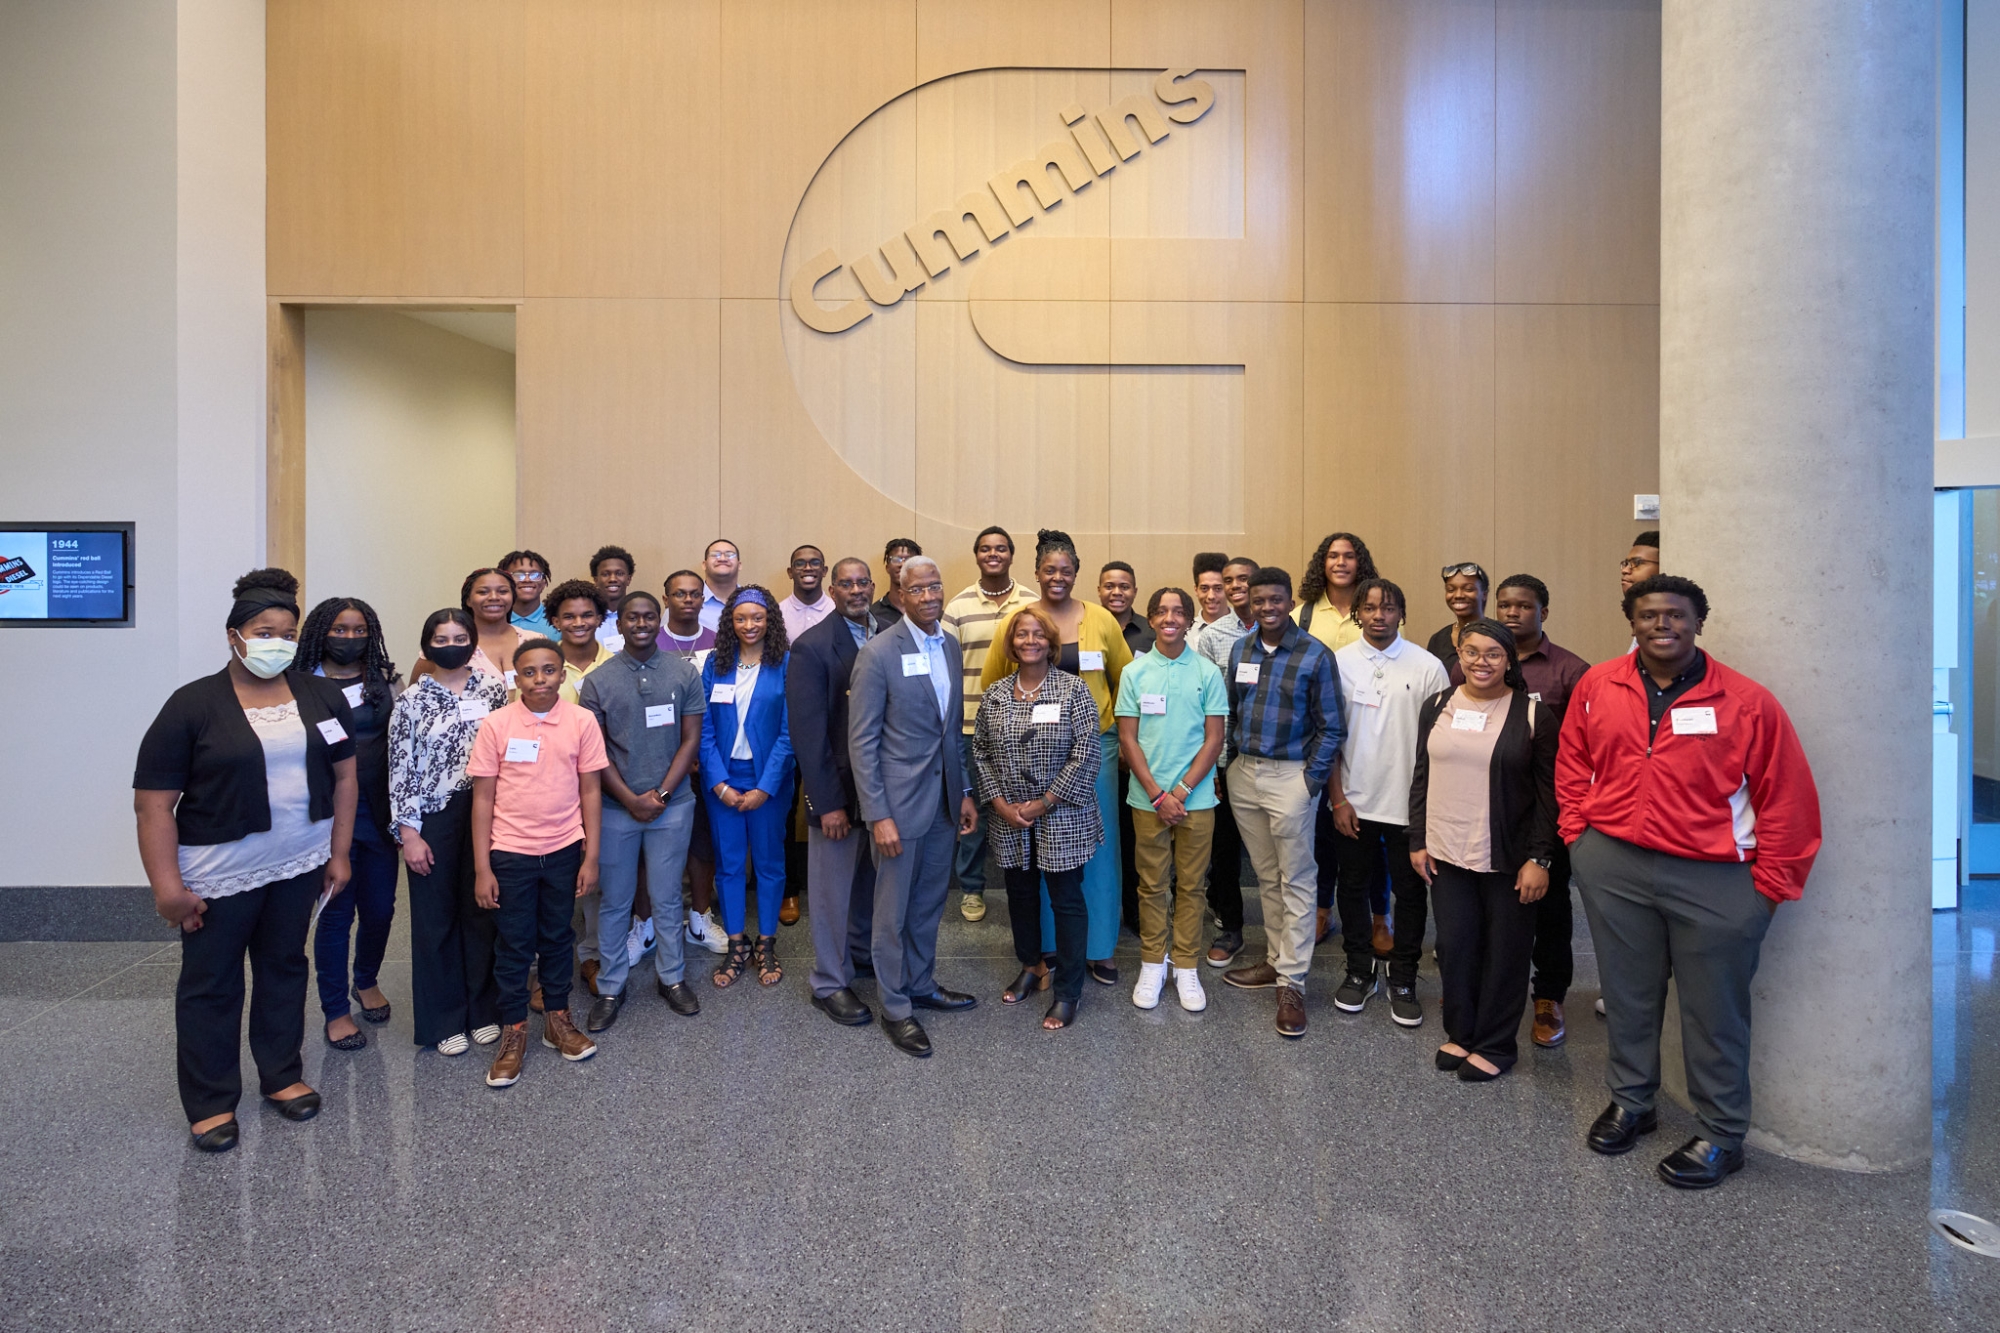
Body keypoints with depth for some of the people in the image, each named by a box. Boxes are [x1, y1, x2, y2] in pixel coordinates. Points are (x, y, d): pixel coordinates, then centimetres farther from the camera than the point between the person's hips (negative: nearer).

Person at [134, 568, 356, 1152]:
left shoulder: (321, 697, 2)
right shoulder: (193, 706, -10)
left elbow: (344, 776, 7)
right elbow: (153, 803, -10)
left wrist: (339, 853, 5)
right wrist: (167, 886, -13)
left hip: (300, 865, 4)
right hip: (219, 874, -3)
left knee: (284, 966, 16)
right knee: (210, 982, 8)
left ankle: (282, 1076, 32)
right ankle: (210, 1103, 24)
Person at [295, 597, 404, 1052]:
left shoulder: (386, 681, 6)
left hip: (378, 810, 2)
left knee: (380, 907, 9)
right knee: (336, 912, 3)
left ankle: (366, 981, 37)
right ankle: (335, 1011, 19)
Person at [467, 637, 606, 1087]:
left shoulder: (582, 722, -5)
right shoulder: (496, 724, -7)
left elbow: (591, 791, -1)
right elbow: (482, 797, -3)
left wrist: (591, 858, -2)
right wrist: (481, 868, -4)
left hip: (563, 851, 1)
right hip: (510, 853, -1)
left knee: (558, 937, 15)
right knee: (514, 944, 9)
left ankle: (558, 1020, 32)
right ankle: (513, 1033, 26)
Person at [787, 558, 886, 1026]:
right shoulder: (812, 646, -12)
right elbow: (808, 731, -14)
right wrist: (828, 803, -16)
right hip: (838, 787, -4)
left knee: (872, 874, 19)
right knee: (833, 886, 8)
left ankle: (862, 947, 42)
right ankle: (831, 983, 24)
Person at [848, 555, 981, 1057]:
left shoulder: (950, 645, 6)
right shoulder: (878, 652, -14)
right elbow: (861, 741, -13)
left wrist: (965, 791, 12)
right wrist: (878, 815, -16)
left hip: (944, 798, 6)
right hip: (900, 801, -6)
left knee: (930, 902, 19)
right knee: (894, 910, 8)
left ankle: (922, 984, 38)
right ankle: (895, 1007, 24)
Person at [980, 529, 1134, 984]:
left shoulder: (1101, 620, 1)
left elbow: (1125, 678, 12)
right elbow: (991, 683, 8)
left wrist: (1114, 723, 7)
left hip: (1095, 746, 1)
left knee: (1098, 844, 6)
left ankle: (1098, 948, 20)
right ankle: (1045, 943, 25)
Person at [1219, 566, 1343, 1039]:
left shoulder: (1315, 655, -7)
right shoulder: (1240, 649, 7)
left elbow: (1330, 726, -5)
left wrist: (1312, 781, -11)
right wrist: (1228, 762, 7)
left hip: (1291, 776, -5)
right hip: (1244, 772, 5)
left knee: (1296, 880, 1)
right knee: (1266, 876, 15)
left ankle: (1292, 982, 7)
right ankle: (1277, 959, 28)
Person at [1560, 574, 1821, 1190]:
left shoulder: (1747, 702, -7)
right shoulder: (1597, 687, 1)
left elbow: (1787, 802, -4)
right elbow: (1573, 765, 13)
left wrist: (1768, 885, -4)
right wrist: (1579, 834, 5)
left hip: (1714, 880, -2)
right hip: (1612, 868, 3)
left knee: (1714, 1011, 9)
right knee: (1627, 994, 17)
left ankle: (1721, 1136, 28)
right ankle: (1630, 1102, 37)